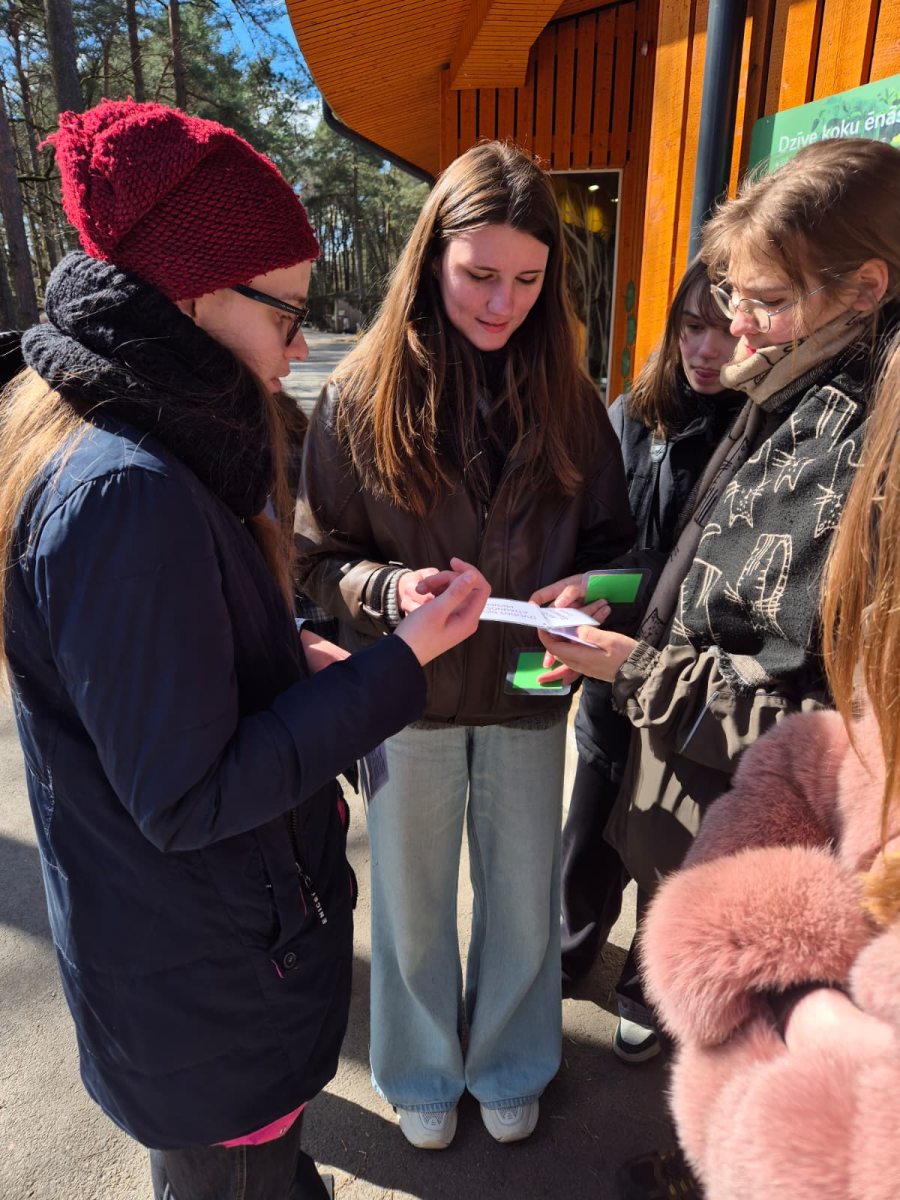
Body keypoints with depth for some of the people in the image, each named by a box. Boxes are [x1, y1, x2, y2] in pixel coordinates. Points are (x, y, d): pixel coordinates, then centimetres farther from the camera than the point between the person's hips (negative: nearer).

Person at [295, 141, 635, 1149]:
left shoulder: (566, 396, -4)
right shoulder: (360, 397, -11)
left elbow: (610, 539, 4)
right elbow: (318, 559, -5)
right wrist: (391, 591, -25)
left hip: (528, 690, 2)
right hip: (411, 698, -1)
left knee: (524, 903, 19)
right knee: (414, 906, 19)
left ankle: (508, 1067, 50)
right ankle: (422, 1075, 49)